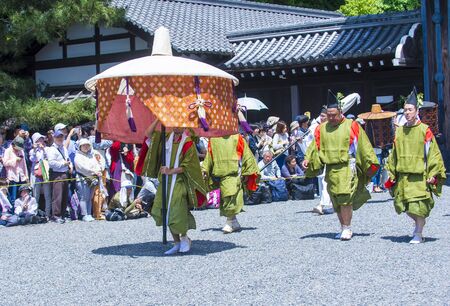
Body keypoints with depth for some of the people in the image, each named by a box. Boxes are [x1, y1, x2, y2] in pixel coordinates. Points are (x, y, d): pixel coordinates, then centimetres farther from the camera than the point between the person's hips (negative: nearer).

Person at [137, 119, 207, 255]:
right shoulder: (166, 138, 8)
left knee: (177, 213, -10)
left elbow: (187, 166, -12)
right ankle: (177, 243, 16)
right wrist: (158, 118, -4)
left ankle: (184, 238, 15)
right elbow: (148, 133, 4)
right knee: (164, 212, 6)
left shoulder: (188, 143, -8)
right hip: (165, 182, 6)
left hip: (179, 182, -6)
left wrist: (171, 171, -19)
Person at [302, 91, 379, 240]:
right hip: (331, 169, 5)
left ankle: (347, 228, -6)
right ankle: (344, 228, 19)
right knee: (336, 202, 8)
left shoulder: (351, 126, -2)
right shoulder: (322, 129, 9)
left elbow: (363, 146, 0)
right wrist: (308, 159, -7)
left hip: (347, 167, -5)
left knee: (345, 198, -15)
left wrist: (370, 164, -2)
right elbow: (315, 147, 10)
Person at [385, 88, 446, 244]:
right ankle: (420, 222, 33)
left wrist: (432, 174, -9)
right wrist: (392, 173, 12)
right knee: (402, 204, 7)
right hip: (403, 174, 5)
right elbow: (394, 154, 15)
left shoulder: (425, 130, -5)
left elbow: (433, 153, -4)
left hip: (420, 175, -5)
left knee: (418, 206, -6)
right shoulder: (399, 131, 7)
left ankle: (418, 233, 9)